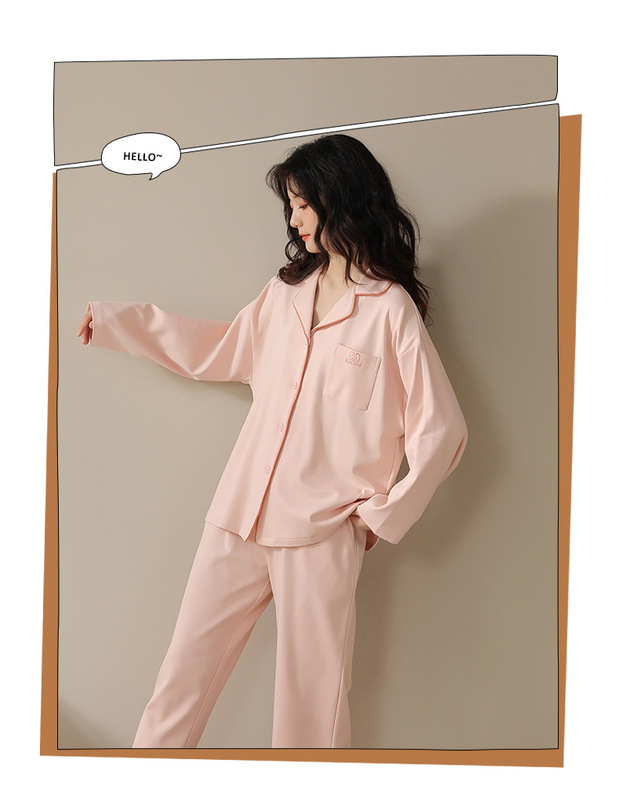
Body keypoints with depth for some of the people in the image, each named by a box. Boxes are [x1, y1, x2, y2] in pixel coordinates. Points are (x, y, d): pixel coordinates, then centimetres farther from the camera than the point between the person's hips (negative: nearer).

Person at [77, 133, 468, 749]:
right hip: (239, 515, 6)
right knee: (186, 668, 11)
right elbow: (218, 349, 23)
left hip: (322, 533, -5)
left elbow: (441, 431, -7)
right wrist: (112, 321, 24)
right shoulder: (287, 289, 10)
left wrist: (384, 515, -5)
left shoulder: (391, 310, -8)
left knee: (312, 692, 7)